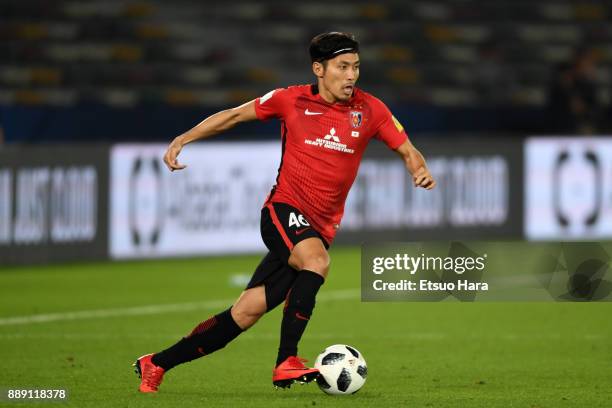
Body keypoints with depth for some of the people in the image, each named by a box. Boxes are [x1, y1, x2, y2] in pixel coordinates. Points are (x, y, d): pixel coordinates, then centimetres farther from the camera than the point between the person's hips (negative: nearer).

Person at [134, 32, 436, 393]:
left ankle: (157, 364, 12)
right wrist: (183, 139, 4)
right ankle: (287, 363, -35)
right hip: (284, 210, -3)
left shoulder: (369, 110, 1)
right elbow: (235, 115, 10)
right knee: (317, 260, -35)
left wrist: (420, 169, -17)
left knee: (247, 312, 0)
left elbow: (407, 150, 7)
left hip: (320, 227, 3)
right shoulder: (292, 100, -3)